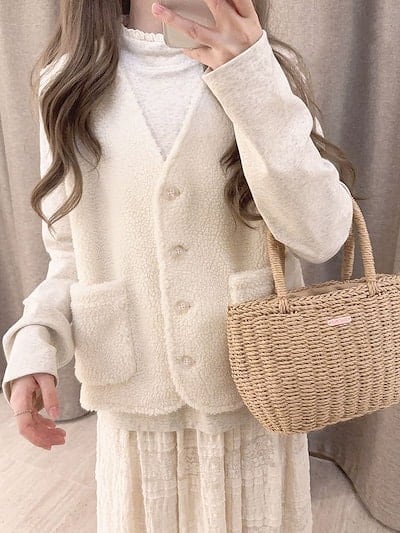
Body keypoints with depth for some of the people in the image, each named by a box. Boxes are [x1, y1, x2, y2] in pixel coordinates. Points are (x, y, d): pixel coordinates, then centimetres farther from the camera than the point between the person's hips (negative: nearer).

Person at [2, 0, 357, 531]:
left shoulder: (266, 70, -1)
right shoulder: (70, 81, 2)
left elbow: (320, 235, -15)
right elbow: (69, 247, 5)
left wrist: (255, 84, -22)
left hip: (254, 388, 0)